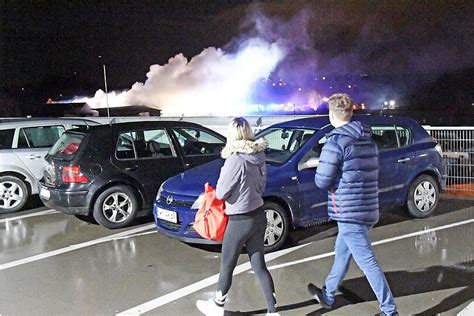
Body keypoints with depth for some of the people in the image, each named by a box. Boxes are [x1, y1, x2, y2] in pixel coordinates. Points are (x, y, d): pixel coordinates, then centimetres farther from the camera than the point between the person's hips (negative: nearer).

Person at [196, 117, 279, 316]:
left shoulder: (235, 159, -21)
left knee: (226, 266, 13)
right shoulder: (258, 156, 1)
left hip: (240, 221, -7)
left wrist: (223, 173, 3)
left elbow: (221, 193, -14)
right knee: (259, 266, 14)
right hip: (258, 216, 7)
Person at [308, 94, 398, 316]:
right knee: (341, 254, 22)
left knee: (368, 262, 0)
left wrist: (323, 168, 5)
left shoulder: (336, 142, -15)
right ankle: (327, 296, 38)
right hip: (367, 209, 9)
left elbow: (321, 181, -15)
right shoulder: (368, 140, 10)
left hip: (349, 212, -9)